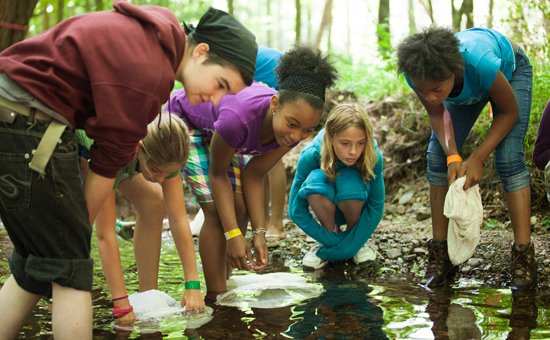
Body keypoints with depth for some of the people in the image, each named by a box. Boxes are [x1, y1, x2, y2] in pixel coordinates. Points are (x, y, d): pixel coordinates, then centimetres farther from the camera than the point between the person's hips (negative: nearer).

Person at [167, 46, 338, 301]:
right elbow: (218, 174, -28)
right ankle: (215, 296, -5)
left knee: (240, 209, 0)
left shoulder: (297, 125, -26)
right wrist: (233, 234, -28)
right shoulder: (239, 118, -46)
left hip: (218, 127, 6)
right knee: (217, 211, -14)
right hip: (186, 119, -6)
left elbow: (253, 175, -14)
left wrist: (259, 233, -17)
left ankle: (222, 286, 15)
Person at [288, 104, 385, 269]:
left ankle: (357, 241, -7)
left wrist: (349, 247, -25)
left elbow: (376, 207, -20)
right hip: (326, 207, 0)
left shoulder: (373, 155, -30)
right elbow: (296, 211, -23)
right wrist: (333, 241, -25)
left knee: (350, 182, -36)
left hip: (357, 204, 0)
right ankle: (333, 235, -9)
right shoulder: (311, 155, -31)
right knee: (316, 180, -35)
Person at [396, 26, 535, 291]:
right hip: (466, 89, 4)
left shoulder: (481, 63, -47)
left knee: (508, 158, -20)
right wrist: (453, 156, -32)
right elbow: (437, 114, -16)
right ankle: (440, 255, -3)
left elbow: (509, 112, -26)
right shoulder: (416, 72, -36)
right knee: (437, 156, -9)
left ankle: (524, 255, -15)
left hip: (510, 69, -4)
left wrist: (477, 158, -30)